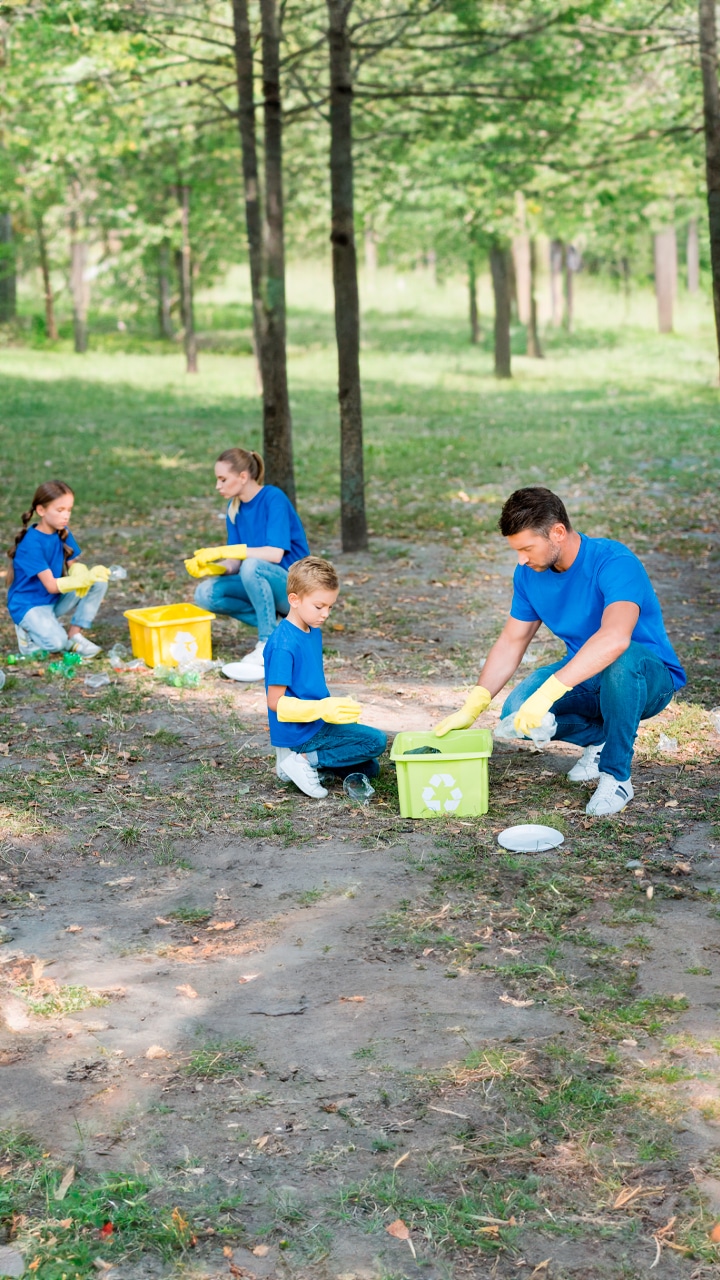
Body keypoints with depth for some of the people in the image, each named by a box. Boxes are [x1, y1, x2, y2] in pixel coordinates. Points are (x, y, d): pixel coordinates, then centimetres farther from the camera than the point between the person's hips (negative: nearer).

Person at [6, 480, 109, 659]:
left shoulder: (63, 533, -2)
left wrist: (80, 575, -24)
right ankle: (29, 630, 1)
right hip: (29, 605, -7)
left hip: (56, 599, 7)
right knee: (57, 643, -30)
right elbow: (52, 585, -25)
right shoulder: (31, 544, -23)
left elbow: (72, 565, 2)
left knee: (99, 583, -13)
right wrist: (86, 578, -35)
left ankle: (75, 634, -7)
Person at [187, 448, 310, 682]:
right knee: (206, 594, -14)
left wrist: (224, 551, -27)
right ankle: (276, 627, -2)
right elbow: (235, 564, 3)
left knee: (252, 566, -36)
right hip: (260, 583, 8)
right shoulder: (234, 507, 5)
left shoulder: (273, 498, -16)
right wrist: (211, 568, -18)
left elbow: (275, 554, -26)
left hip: (293, 586, -7)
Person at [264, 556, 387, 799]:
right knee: (375, 741, -12)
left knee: (368, 769, 16)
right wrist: (323, 709, -28)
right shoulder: (284, 644, -21)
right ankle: (306, 760, -9)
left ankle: (303, 757, 7)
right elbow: (276, 702, -22)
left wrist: (335, 707, 8)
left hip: (316, 724, 9)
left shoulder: (314, 632, 7)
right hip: (297, 733, -9)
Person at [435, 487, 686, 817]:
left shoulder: (614, 563, -29)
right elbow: (511, 641, 3)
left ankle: (617, 775, -20)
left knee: (622, 660, -41)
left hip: (648, 677, -6)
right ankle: (600, 738, 7)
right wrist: (471, 709, -9)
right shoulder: (529, 574, -6)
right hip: (584, 680, 6)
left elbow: (615, 638, -46)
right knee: (516, 713, -21)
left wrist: (547, 693, -51)